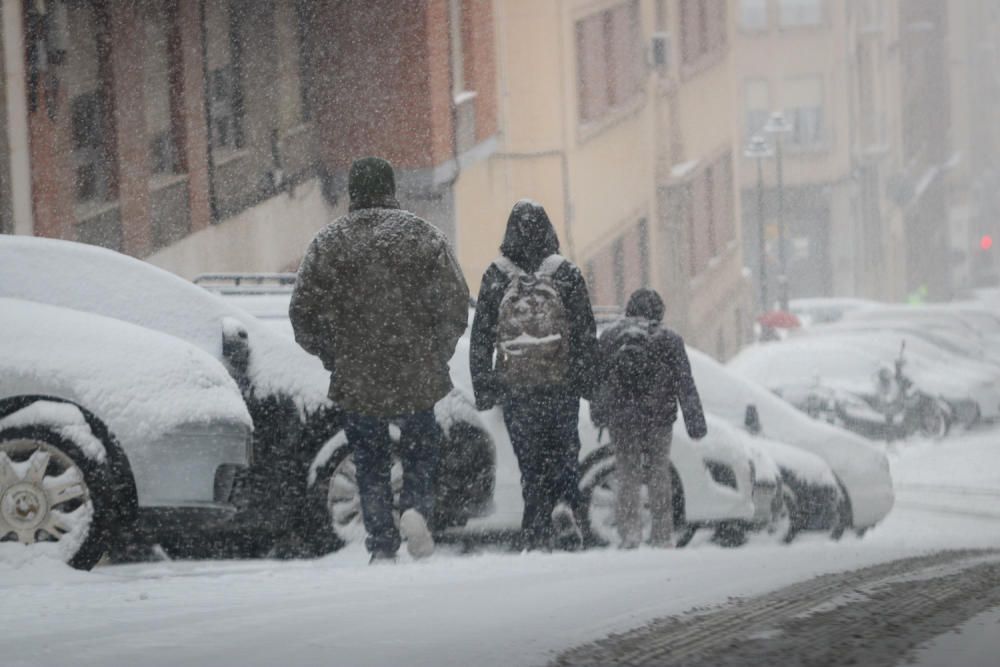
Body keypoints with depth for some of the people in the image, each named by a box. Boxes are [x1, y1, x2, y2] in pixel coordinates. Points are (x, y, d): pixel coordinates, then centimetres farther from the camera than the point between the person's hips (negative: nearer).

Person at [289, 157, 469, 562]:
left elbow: (303, 315, 1)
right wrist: (437, 355, 9)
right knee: (421, 448, 17)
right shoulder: (423, 237, -1)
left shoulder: (328, 243, 0)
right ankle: (417, 506, -9)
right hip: (416, 376, 0)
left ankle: (382, 547, 4)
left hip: (355, 378, 0)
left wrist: (333, 358, 13)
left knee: (370, 466, 11)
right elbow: (456, 305, -4)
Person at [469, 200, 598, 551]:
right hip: (562, 385, 0)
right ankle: (565, 505, -12)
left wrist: (483, 387, 7)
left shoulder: (495, 277, -1)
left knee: (531, 460, 8)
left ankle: (536, 535, 2)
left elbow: (480, 337, 2)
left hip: (514, 387, 0)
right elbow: (587, 332, -1)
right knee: (564, 451, 14)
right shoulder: (566, 274, -2)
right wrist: (589, 380, 5)